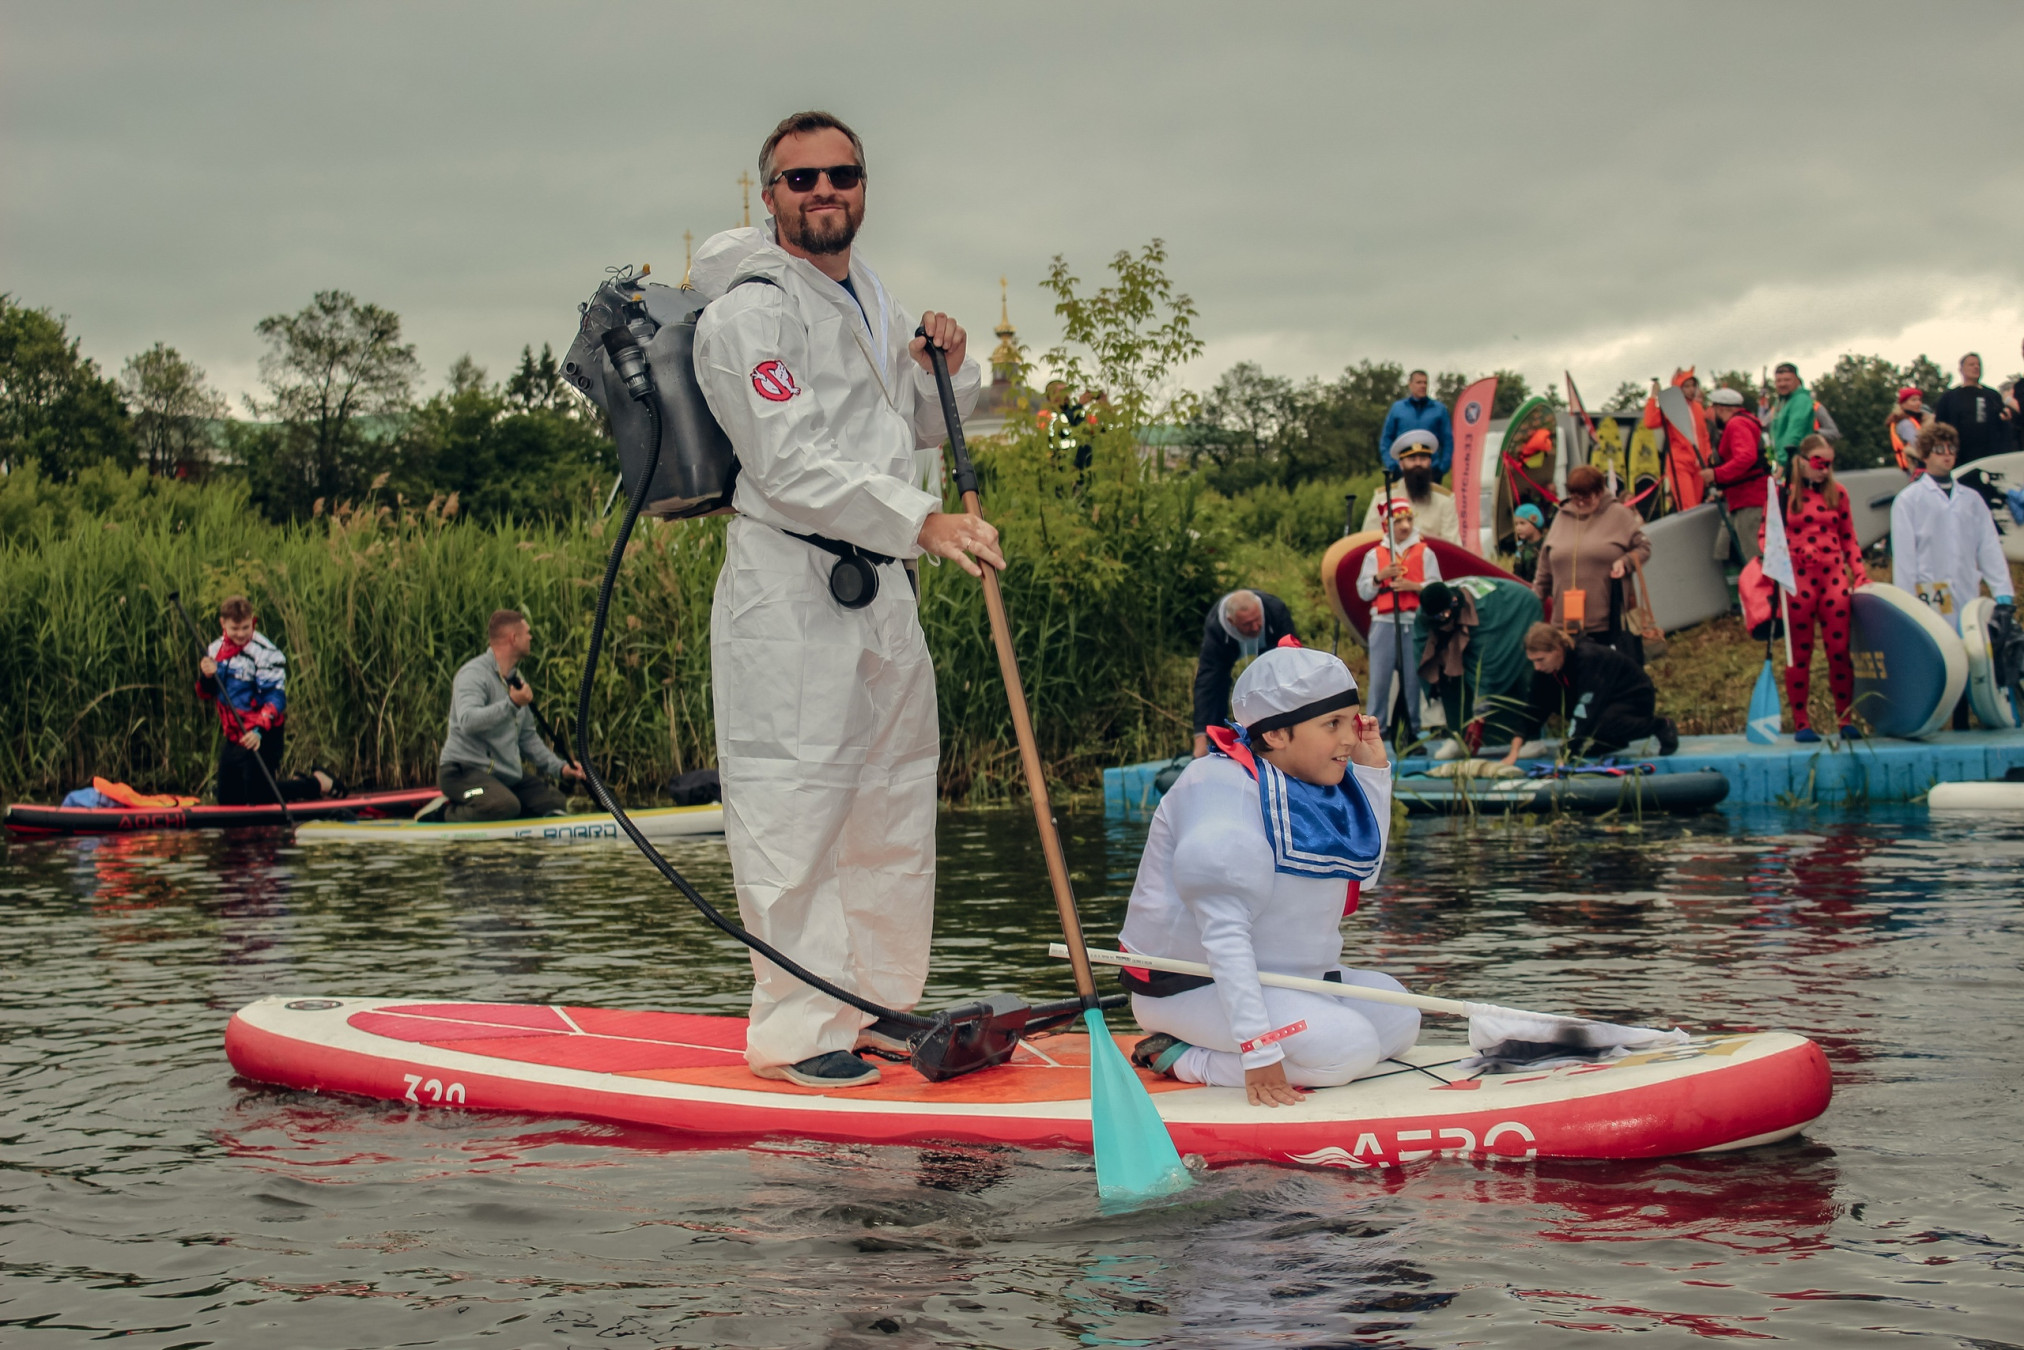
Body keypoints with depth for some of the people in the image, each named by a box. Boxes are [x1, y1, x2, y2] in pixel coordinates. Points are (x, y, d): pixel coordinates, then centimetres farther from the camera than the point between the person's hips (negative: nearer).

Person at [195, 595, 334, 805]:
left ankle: (319, 784, 16)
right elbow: (207, 696, 10)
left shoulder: (265, 653, -17)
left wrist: (258, 731, -38)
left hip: (262, 737, -8)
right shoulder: (215, 650, 5)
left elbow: (276, 698, -23)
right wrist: (207, 678, -13)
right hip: (232, 736, 8)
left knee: (258, 799, -4)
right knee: (226, 801, 13)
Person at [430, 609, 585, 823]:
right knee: (504, 806, -35)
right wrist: (511, 704, -36)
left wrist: (559, 767, 12)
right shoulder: (472, 674, -12)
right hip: (464, 770, -10)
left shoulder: (516, 681, 17)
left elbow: (527, 737, 23)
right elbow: (468, 721, -30)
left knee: (557, 803, 6)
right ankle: (446, 813, -9)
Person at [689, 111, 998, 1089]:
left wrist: (947, 370, 3)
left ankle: (878, 1002, 28)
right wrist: (923, 523, -26)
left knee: (895, 798, 16)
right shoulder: (750, 311, -12)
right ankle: (794, 1030, 0)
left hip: (880, 584, 9)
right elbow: (793, 468, -21)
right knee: (794, 807, -7)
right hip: (788, 585, -9)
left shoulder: (869, 293, 16)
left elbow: (922, 429, 24)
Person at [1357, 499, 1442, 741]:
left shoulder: (1425, 553, 11)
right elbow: (1363, 592, 8)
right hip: (1384, 623, 0)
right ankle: (1376, 729, -1)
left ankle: (1412, 731, 4)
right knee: (1380, 678, -5)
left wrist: (1413, 586, -11)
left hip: (1415, 623, 0)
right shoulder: (1374, 555, 13)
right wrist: (1379, 577, -8)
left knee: (1413, 678, -2)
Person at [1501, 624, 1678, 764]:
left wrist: (1565, 756, -41)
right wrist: (1514, 752, -20)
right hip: (1607, 703, 8)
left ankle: (1659, 725, -12)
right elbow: (1533, 711, -10)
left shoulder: (1587, 659, -33)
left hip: (1634, 697, -8)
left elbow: (1587, 709, -38)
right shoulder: (1545, 668, -12)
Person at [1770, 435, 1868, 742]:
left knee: (1840, 649, -1)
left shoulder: (1837, 493, 11)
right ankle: (1801, 722, 8)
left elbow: (1849, 539, 14)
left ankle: (1846, 718, 6)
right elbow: (1764, 534, 3)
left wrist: (1860, 574, 6)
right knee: (1800, 653, 3)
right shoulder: (1784, 493, 3)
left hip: (1834, 577, 2)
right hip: (1797, 579, -2)